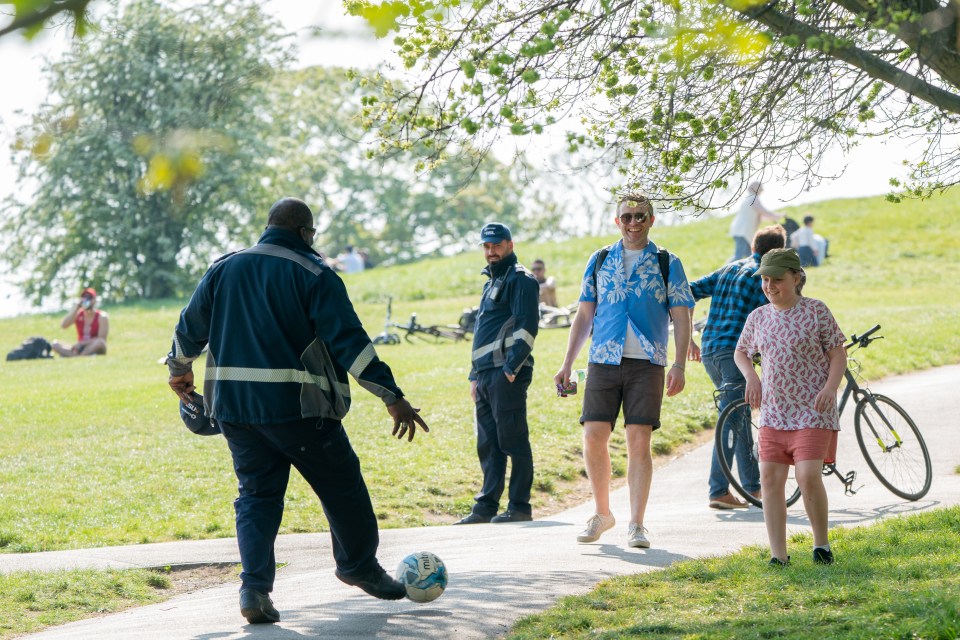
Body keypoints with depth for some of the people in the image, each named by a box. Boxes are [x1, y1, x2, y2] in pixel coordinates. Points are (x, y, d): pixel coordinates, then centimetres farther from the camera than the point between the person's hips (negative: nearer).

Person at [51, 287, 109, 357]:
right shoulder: (78, 314, 4)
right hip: (80, 349, 4)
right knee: (54, 344, -18)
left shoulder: (102, 317, -6)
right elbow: (63, 325, -14)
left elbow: (101, 339, -14)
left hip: (95, 350, -3)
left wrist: (81, 343, -20)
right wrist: (76, 307, -15)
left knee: (99, 342, -38)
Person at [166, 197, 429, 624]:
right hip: (298, 408, -5)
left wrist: (180, 369, 39)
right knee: (342, 486, 13)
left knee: (257, 493, 11)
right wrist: (392, 396, -13)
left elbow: (190, 326, 19)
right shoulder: (314, 275, -5)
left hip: (234, 405, 5)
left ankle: (255, 587, -5)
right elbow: (348, 340, -13)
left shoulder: (223, 269, 10)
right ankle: (360, 566, 29)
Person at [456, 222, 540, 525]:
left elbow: (526, 327, -14)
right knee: (487, 444, 9)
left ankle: (519, 507, -4)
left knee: (512, 440, -7)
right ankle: (486, 507, 12)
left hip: (507, 374, -9)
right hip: (486, 375, 9)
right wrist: (475, 375, 23)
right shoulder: (491, 282, 25)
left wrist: (511, 367, -20)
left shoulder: (520, 280, -4)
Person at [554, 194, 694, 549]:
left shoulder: (668, 264, 6)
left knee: (639, 442, -6)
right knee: (593, 438, -4)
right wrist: (567, 364, 10)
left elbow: (681, 318, 4)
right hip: (603, 361, 2)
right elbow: (584, 315, 16)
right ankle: (602, 513, 15)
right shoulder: (599, 261, 13)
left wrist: (678, 366, -8)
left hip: (647, 364, -2)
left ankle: (636, 525, 0)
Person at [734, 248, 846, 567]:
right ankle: (778, 555, 2)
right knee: (770, 478, -3)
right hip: (773, 412, 5)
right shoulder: (758, 317, 9)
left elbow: (838, 353, -1)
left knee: (808, 476, -18)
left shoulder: (815, 311, -3)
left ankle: (821, 543, 3)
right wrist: (751, 376, 4)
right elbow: (741, 352, 24)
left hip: (812, 410, -5)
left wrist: (831, 387, -16)